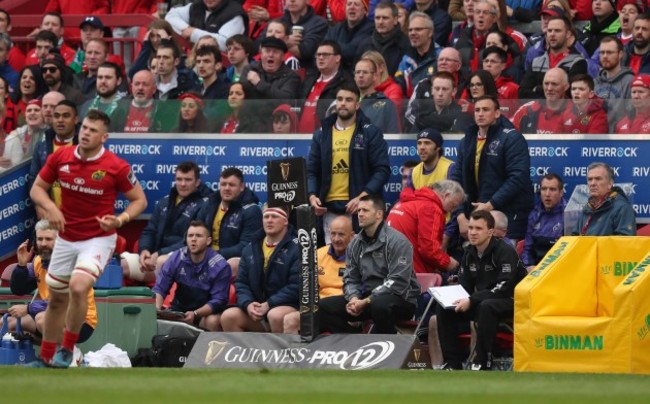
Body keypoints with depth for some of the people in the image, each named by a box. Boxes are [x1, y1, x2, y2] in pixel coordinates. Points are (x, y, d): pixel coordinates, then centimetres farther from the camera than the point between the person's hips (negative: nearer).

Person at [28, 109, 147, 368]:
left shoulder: (117, 167, -15)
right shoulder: (60, 158, -5)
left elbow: (139, 199, -5)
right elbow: (37, 188, 6)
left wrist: (120, 220, -23)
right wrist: (50, 207, -15)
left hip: (98, 238, -5)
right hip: (66, 238, 5)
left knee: (78, 287, -27)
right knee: (56, 298, 13)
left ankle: (67, 349, -9)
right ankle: (46, 359, 29)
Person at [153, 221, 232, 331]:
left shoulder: (220, 266, -15)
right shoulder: (176, 258, -6)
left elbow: (218, 300, -17)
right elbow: (160, 288, -6)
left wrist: (195, 314, -32)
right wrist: (157, 309, -27)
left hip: (207, 313, -3)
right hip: (179, 309, 3)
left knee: (213, 321, -36)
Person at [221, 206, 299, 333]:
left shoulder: (297, 248, -5)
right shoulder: (251, 249, 15)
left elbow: (296, 285, -14)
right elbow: (241, 282, 12)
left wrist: (269, 305, -18)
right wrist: (247, 304, -9)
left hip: (287, 306, -5)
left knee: (275, 315, -39)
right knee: (228, 316, -20)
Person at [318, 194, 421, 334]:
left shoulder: (397, 241, -12)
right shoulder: (355, 243, 10)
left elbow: (398, 282, -20)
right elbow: (350, 279, 12)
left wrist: (366, 301, -22)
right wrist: (353, 298, -13)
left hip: (400, 299, -7)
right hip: (366, 297, 7)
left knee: (380, 305, -42)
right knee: (324, 307, -9)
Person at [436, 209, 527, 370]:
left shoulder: (505, 251, -19)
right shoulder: (469, 253, 5)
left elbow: (504, 288, -27)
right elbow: (464, 285, 8)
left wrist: (471, 301, -32)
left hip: (511, 301, -8)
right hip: (482, 300, 8)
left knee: (486, 307, -39)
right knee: (444, 309, -7)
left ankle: (483, 363, -31)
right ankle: (452, 362, -4)